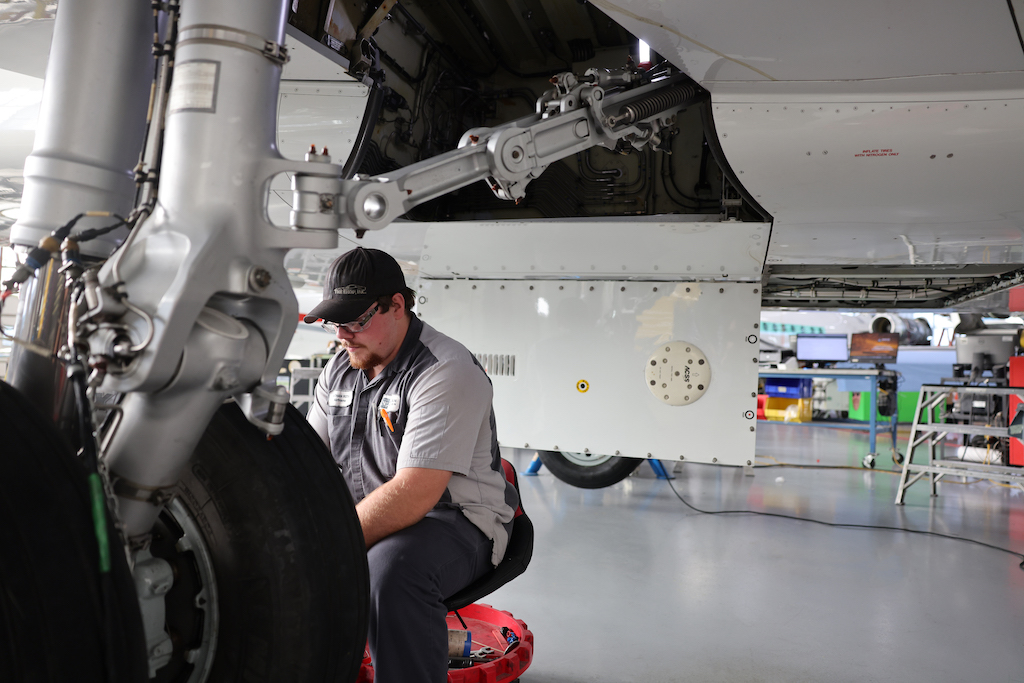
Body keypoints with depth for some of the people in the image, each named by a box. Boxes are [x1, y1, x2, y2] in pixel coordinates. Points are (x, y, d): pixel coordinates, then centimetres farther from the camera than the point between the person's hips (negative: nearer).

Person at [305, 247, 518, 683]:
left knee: (391, 570, -38)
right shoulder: (340, 369, 9)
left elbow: (413, 495, -26)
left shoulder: (447, 373, -18)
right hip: (362, 515, 8)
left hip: (454, 521, -7)